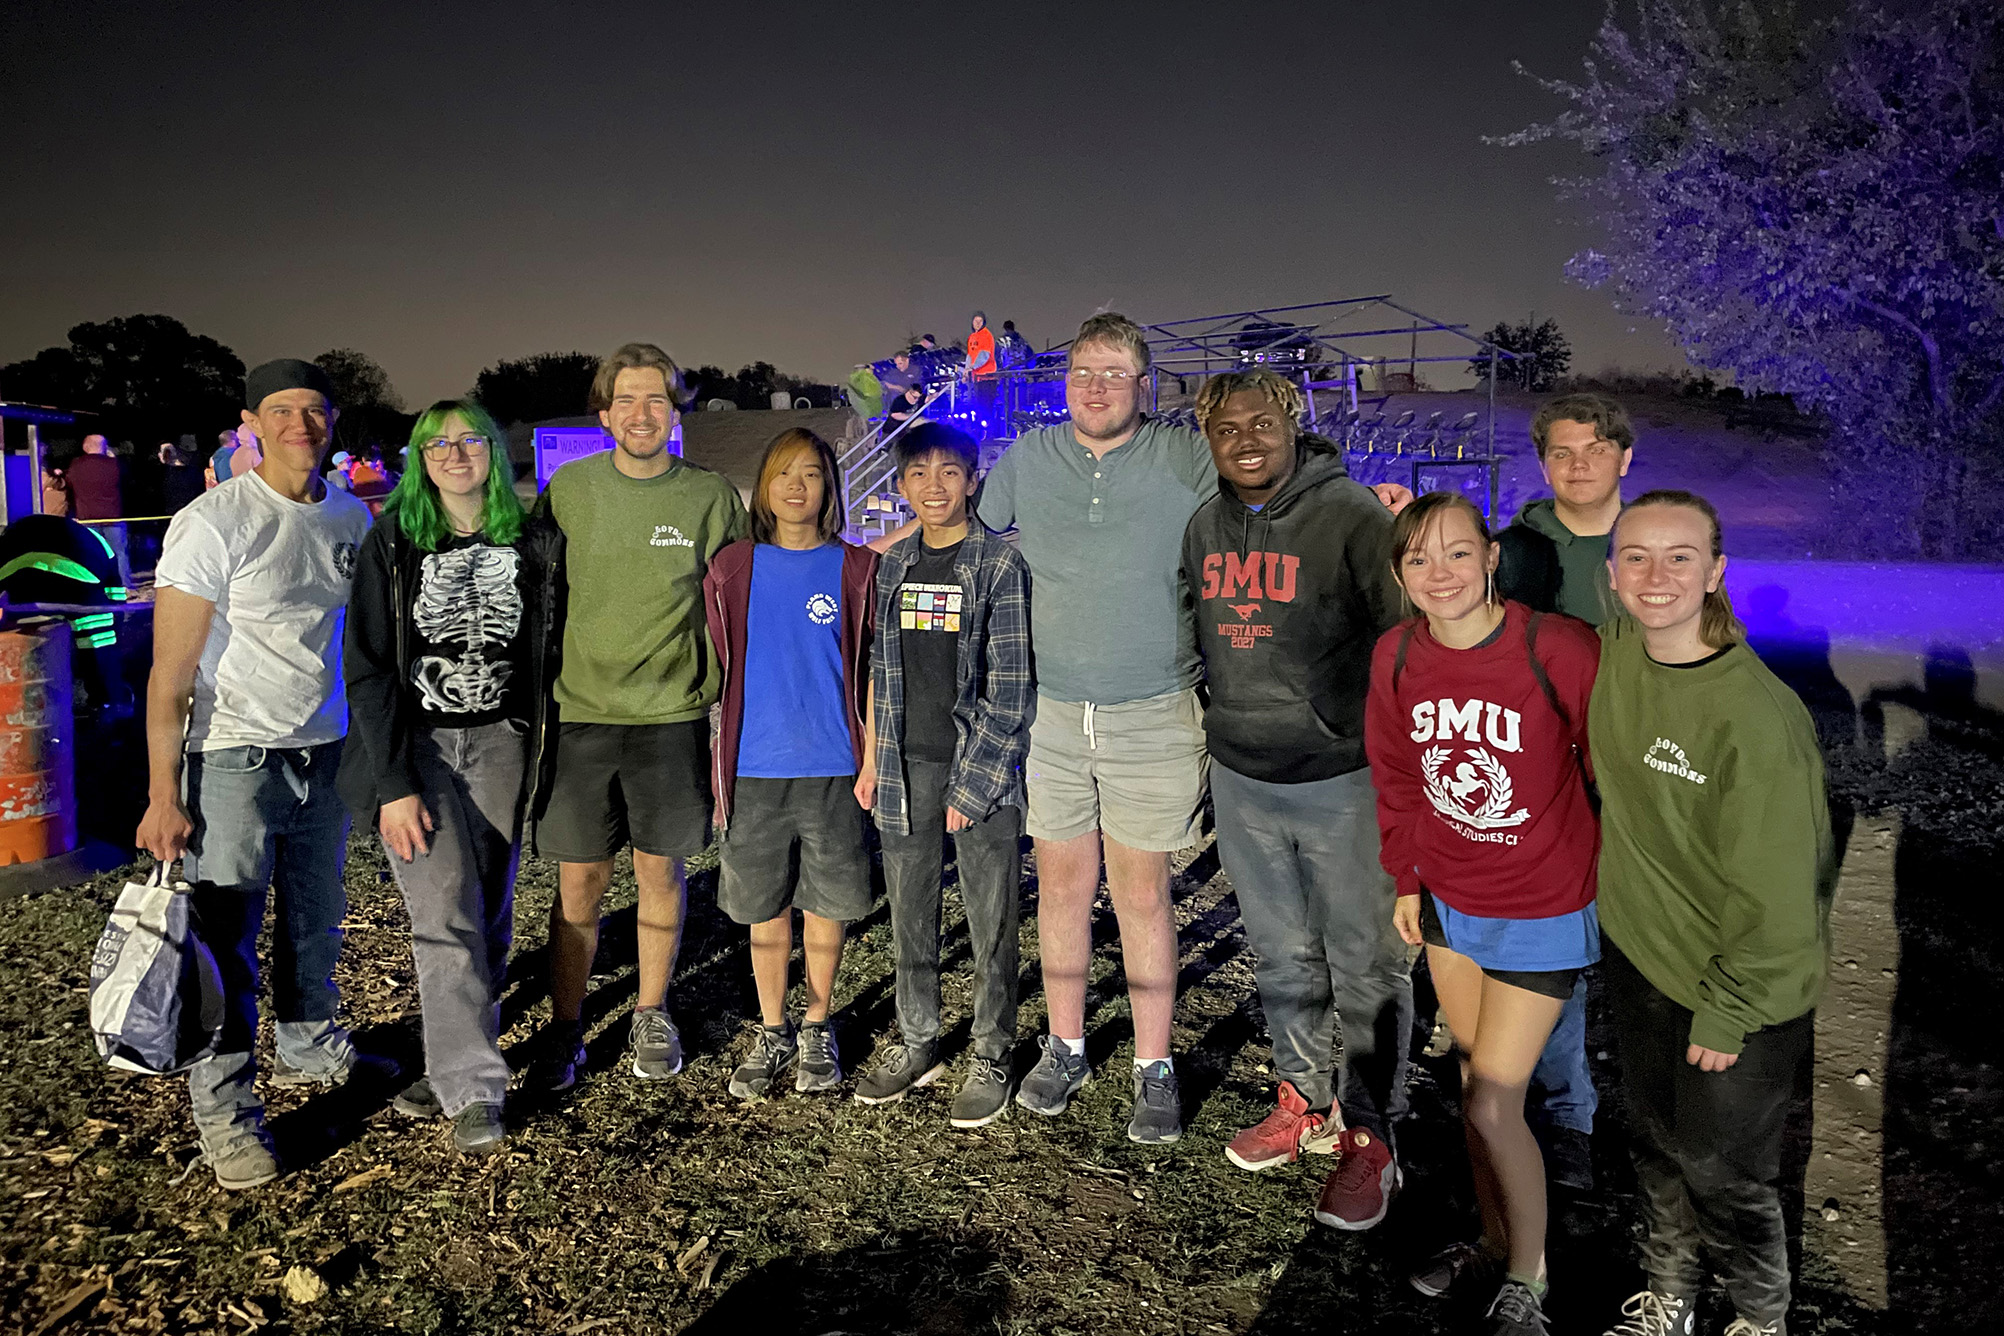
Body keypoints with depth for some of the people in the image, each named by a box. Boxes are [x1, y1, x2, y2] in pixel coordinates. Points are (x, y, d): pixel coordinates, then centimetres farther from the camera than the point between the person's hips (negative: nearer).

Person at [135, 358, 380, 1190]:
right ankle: (225, 1112, 15)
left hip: (326, 755, 6)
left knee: (316, 924, 19)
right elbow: (171, 672, -13)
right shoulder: (214, 522, -13)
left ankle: (311, 1049, 40)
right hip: (234, 760, -6)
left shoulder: (351, 518, 6)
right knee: (226, 941, 1)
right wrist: (163, 796, -16)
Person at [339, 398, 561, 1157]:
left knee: (488, 919, 5)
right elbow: (368, 668, -5)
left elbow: (550, 653, 9)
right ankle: (473, 1092, -2)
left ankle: (453, 1064, 22)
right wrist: (393, 784, -11)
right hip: (415, 746, -2)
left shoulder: (533, 543, 3)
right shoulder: (392, 543, -3)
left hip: (499, 744, 3)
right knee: (447, 921, -9)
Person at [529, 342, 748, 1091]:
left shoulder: (710, 497, 0)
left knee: (661, 868, 9)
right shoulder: (568, 488, 2)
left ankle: (652, 1016, 27)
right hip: (580, 711, 0)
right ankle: (565, 1030, 20)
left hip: (672, 714, 0)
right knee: (580, 879, 4)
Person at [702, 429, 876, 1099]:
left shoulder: (855, 568, 2)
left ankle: (817, 1028, 25)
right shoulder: (734, 567, 6)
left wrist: (870, 761, -1)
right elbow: (720, 671, 9)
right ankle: (772, 1033, 25)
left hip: (832, 768, -1)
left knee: (827, 904, 8)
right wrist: (719, 771, 6)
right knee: (765, 909, 9)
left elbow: (868, 673, 5)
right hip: (755, 768, 1)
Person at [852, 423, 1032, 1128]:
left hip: (980, 764, -5)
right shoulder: (893, 566, 10)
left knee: (991, 920, 3)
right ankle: (916, 1043, 28)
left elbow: (1011, 685, -10)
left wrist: (972, 779, -14)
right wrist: (872, 759, 11)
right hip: (907, 766, 5)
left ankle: (992, 1056, 17)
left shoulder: (1001, 563, -6)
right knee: (909, 913, 13)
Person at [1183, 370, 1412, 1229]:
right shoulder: (1205, 527, 7)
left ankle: (1370, 1139, 19)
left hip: (1342, 779, -6)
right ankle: (1306, 1102, 35)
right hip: (1240, 779, 6)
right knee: (1281, 958, 18)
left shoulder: (1351, 515, -13)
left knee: (1366, 968, 5)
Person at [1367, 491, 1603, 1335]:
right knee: (1475, 1080, 20)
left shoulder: (1560, 651, -23)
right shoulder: (1395, 658, -8)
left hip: (1543, 915, -5)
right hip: (1449, 902, 5)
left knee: (1491, 1101, -3)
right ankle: (1495, 1241, 42)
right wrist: (1407, 881, 11)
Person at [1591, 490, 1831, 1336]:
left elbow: (1777, 893, -22)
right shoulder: (1615, 653, -9)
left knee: (1721, 1170, 11)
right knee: (1655, 1141, 22)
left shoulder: (1757, 718, -29)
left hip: (1741, 986, -6)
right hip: (1635, 951, 6)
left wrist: (1727, 1016, -13)